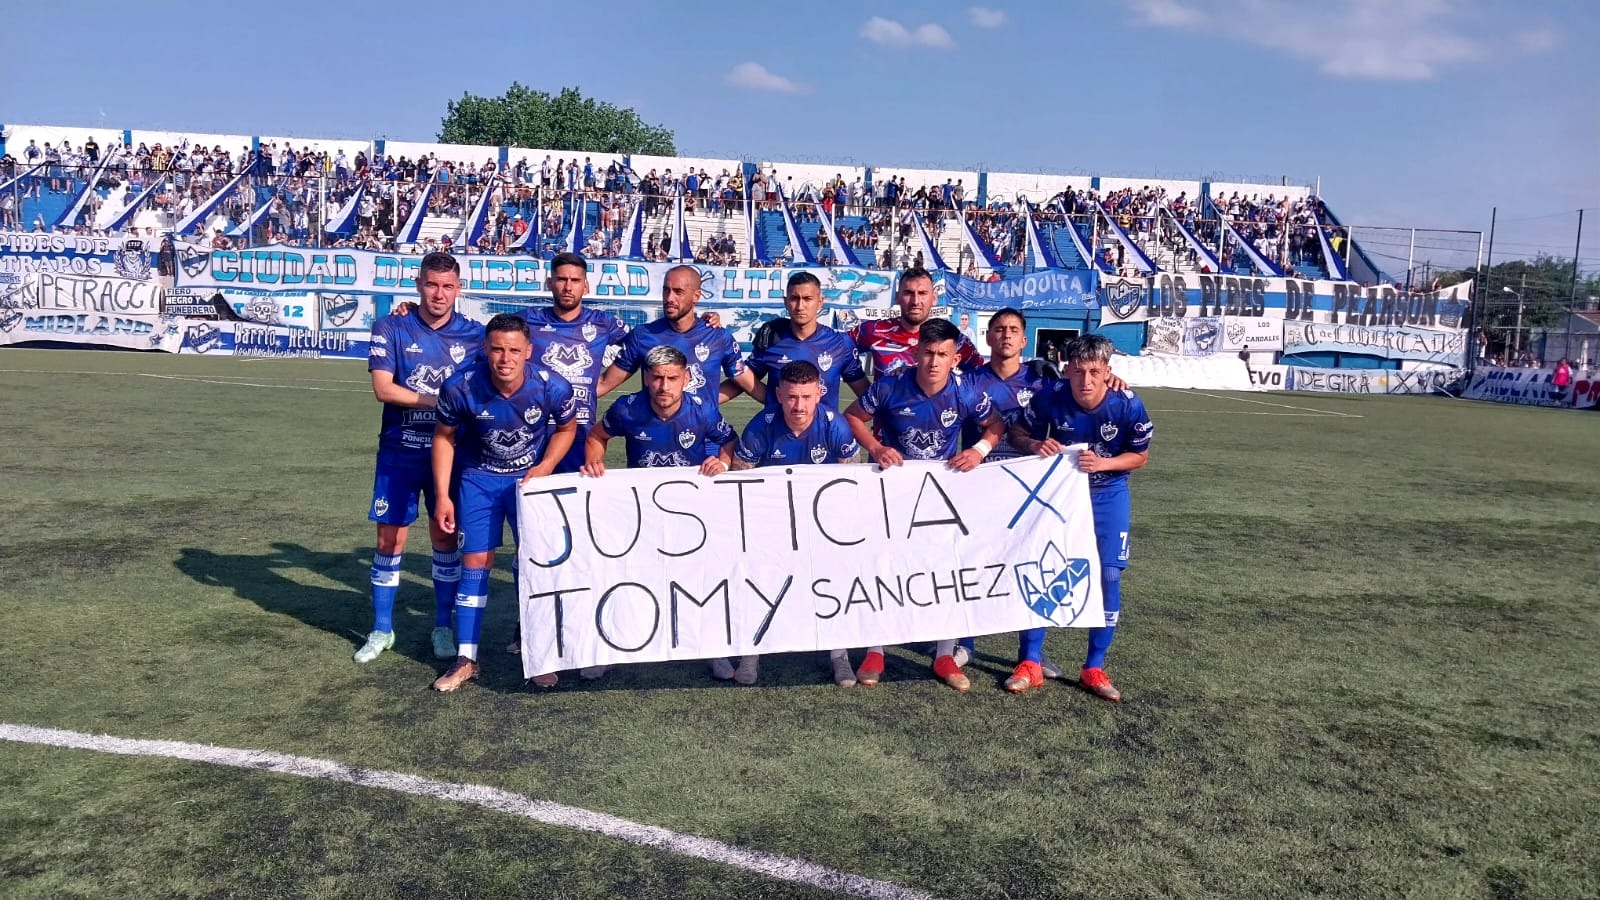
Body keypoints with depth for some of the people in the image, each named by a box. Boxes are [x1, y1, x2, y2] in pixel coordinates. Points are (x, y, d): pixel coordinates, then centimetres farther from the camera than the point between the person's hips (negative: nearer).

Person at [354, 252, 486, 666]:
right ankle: (382, 629, 20)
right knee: (389, 539, 5)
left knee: (445, 538, 7)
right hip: (399, 451, 0)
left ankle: (443, 627, 22)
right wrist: (440, 401, -19)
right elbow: (383, 388, -12)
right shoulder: (391, 328, -3)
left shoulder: (475, 334, 0)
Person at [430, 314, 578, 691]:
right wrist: (442, 496, -7)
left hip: (531, 477, 0)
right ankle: (465, 659, 9)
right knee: (475, 562, -1)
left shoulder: (553, 387, -24)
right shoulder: (460, 387, -24)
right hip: (480, 478, 0)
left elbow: (566, 427, -2)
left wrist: (546, 466, -16)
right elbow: (444, 437, -7)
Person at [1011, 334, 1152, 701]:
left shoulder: (1128, 405, -21)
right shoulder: (1050, 397, -21)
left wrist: (1102, 463, -25)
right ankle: (1030, 663, 10)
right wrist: (1036, 445, -28)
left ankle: (1094, 668, 13)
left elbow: (1140, 456, -7)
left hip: (1108, 496, 0)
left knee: (1108, 577, -2)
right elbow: (1018, 434, -6)